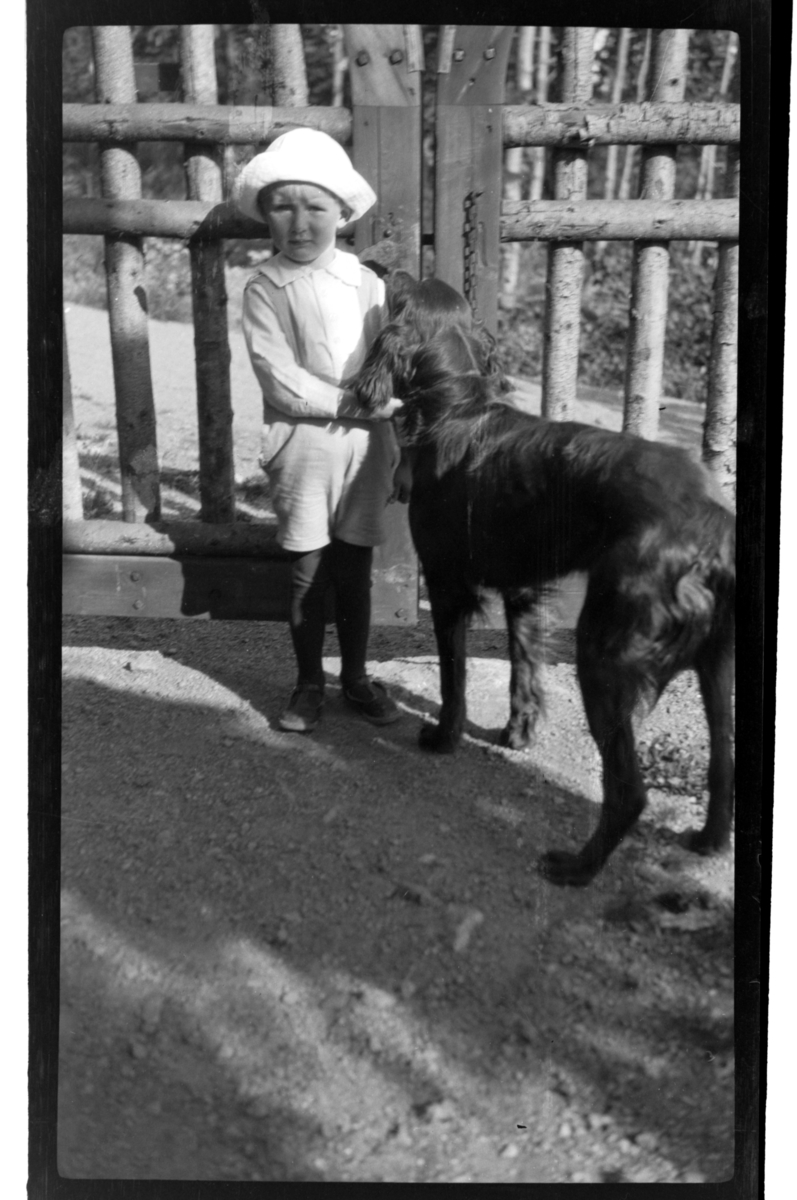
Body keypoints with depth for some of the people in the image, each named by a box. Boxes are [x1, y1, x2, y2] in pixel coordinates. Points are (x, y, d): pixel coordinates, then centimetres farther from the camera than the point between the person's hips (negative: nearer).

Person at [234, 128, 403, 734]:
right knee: (308, 576, 6)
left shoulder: (367, 284, 1)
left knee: (356, 572, 11)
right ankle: (309, 683, 23)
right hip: (302, 450, -2)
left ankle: (356, 676, 28)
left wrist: (396, 453, 1)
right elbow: (281, 382, -13)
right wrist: (355, 403, -15)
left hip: (364, 449, 2)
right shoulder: (264, 289, -5)